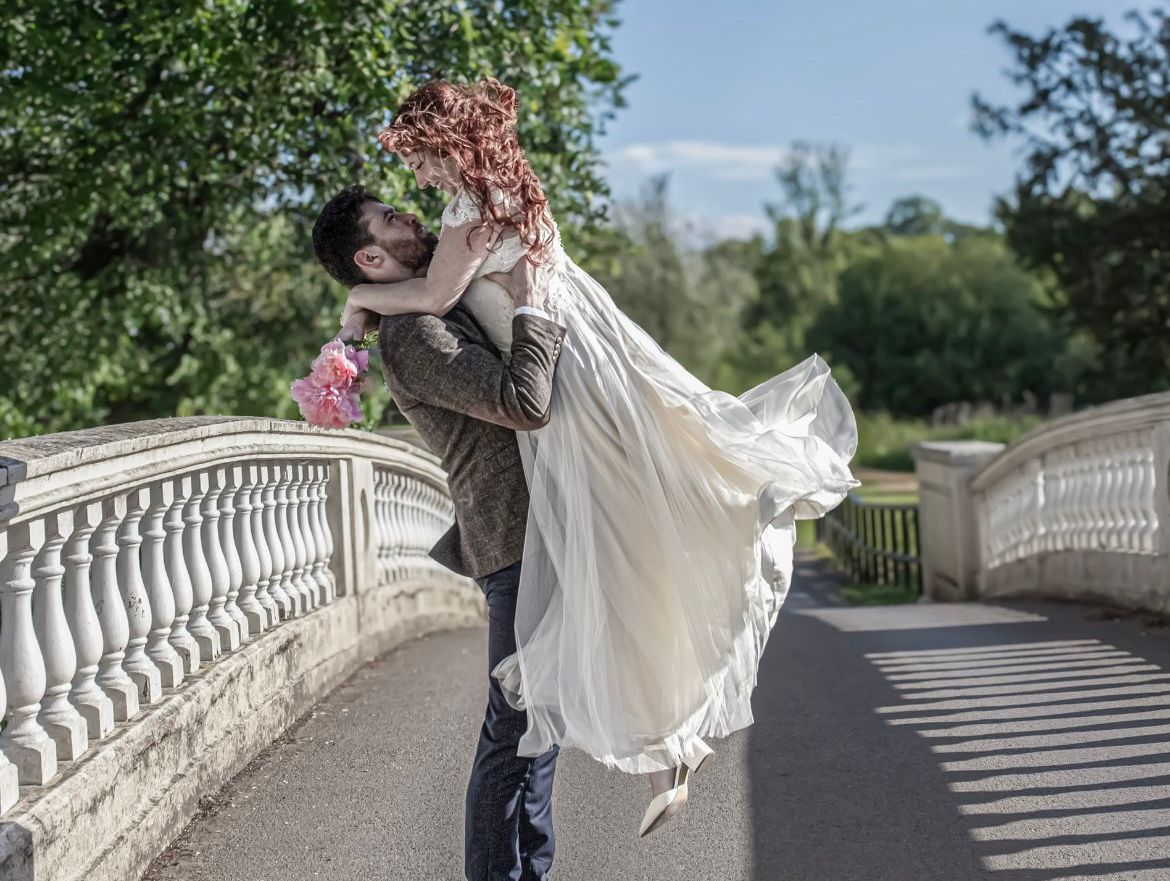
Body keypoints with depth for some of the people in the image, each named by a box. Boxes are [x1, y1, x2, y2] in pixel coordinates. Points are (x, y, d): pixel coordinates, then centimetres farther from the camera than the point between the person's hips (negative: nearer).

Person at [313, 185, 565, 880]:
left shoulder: (449, 313, 16)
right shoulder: (412, 335, -16)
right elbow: (526, 403, -25)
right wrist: (531, 308, -14)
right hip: (519, 543, -10)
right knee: (516, 729, -5)